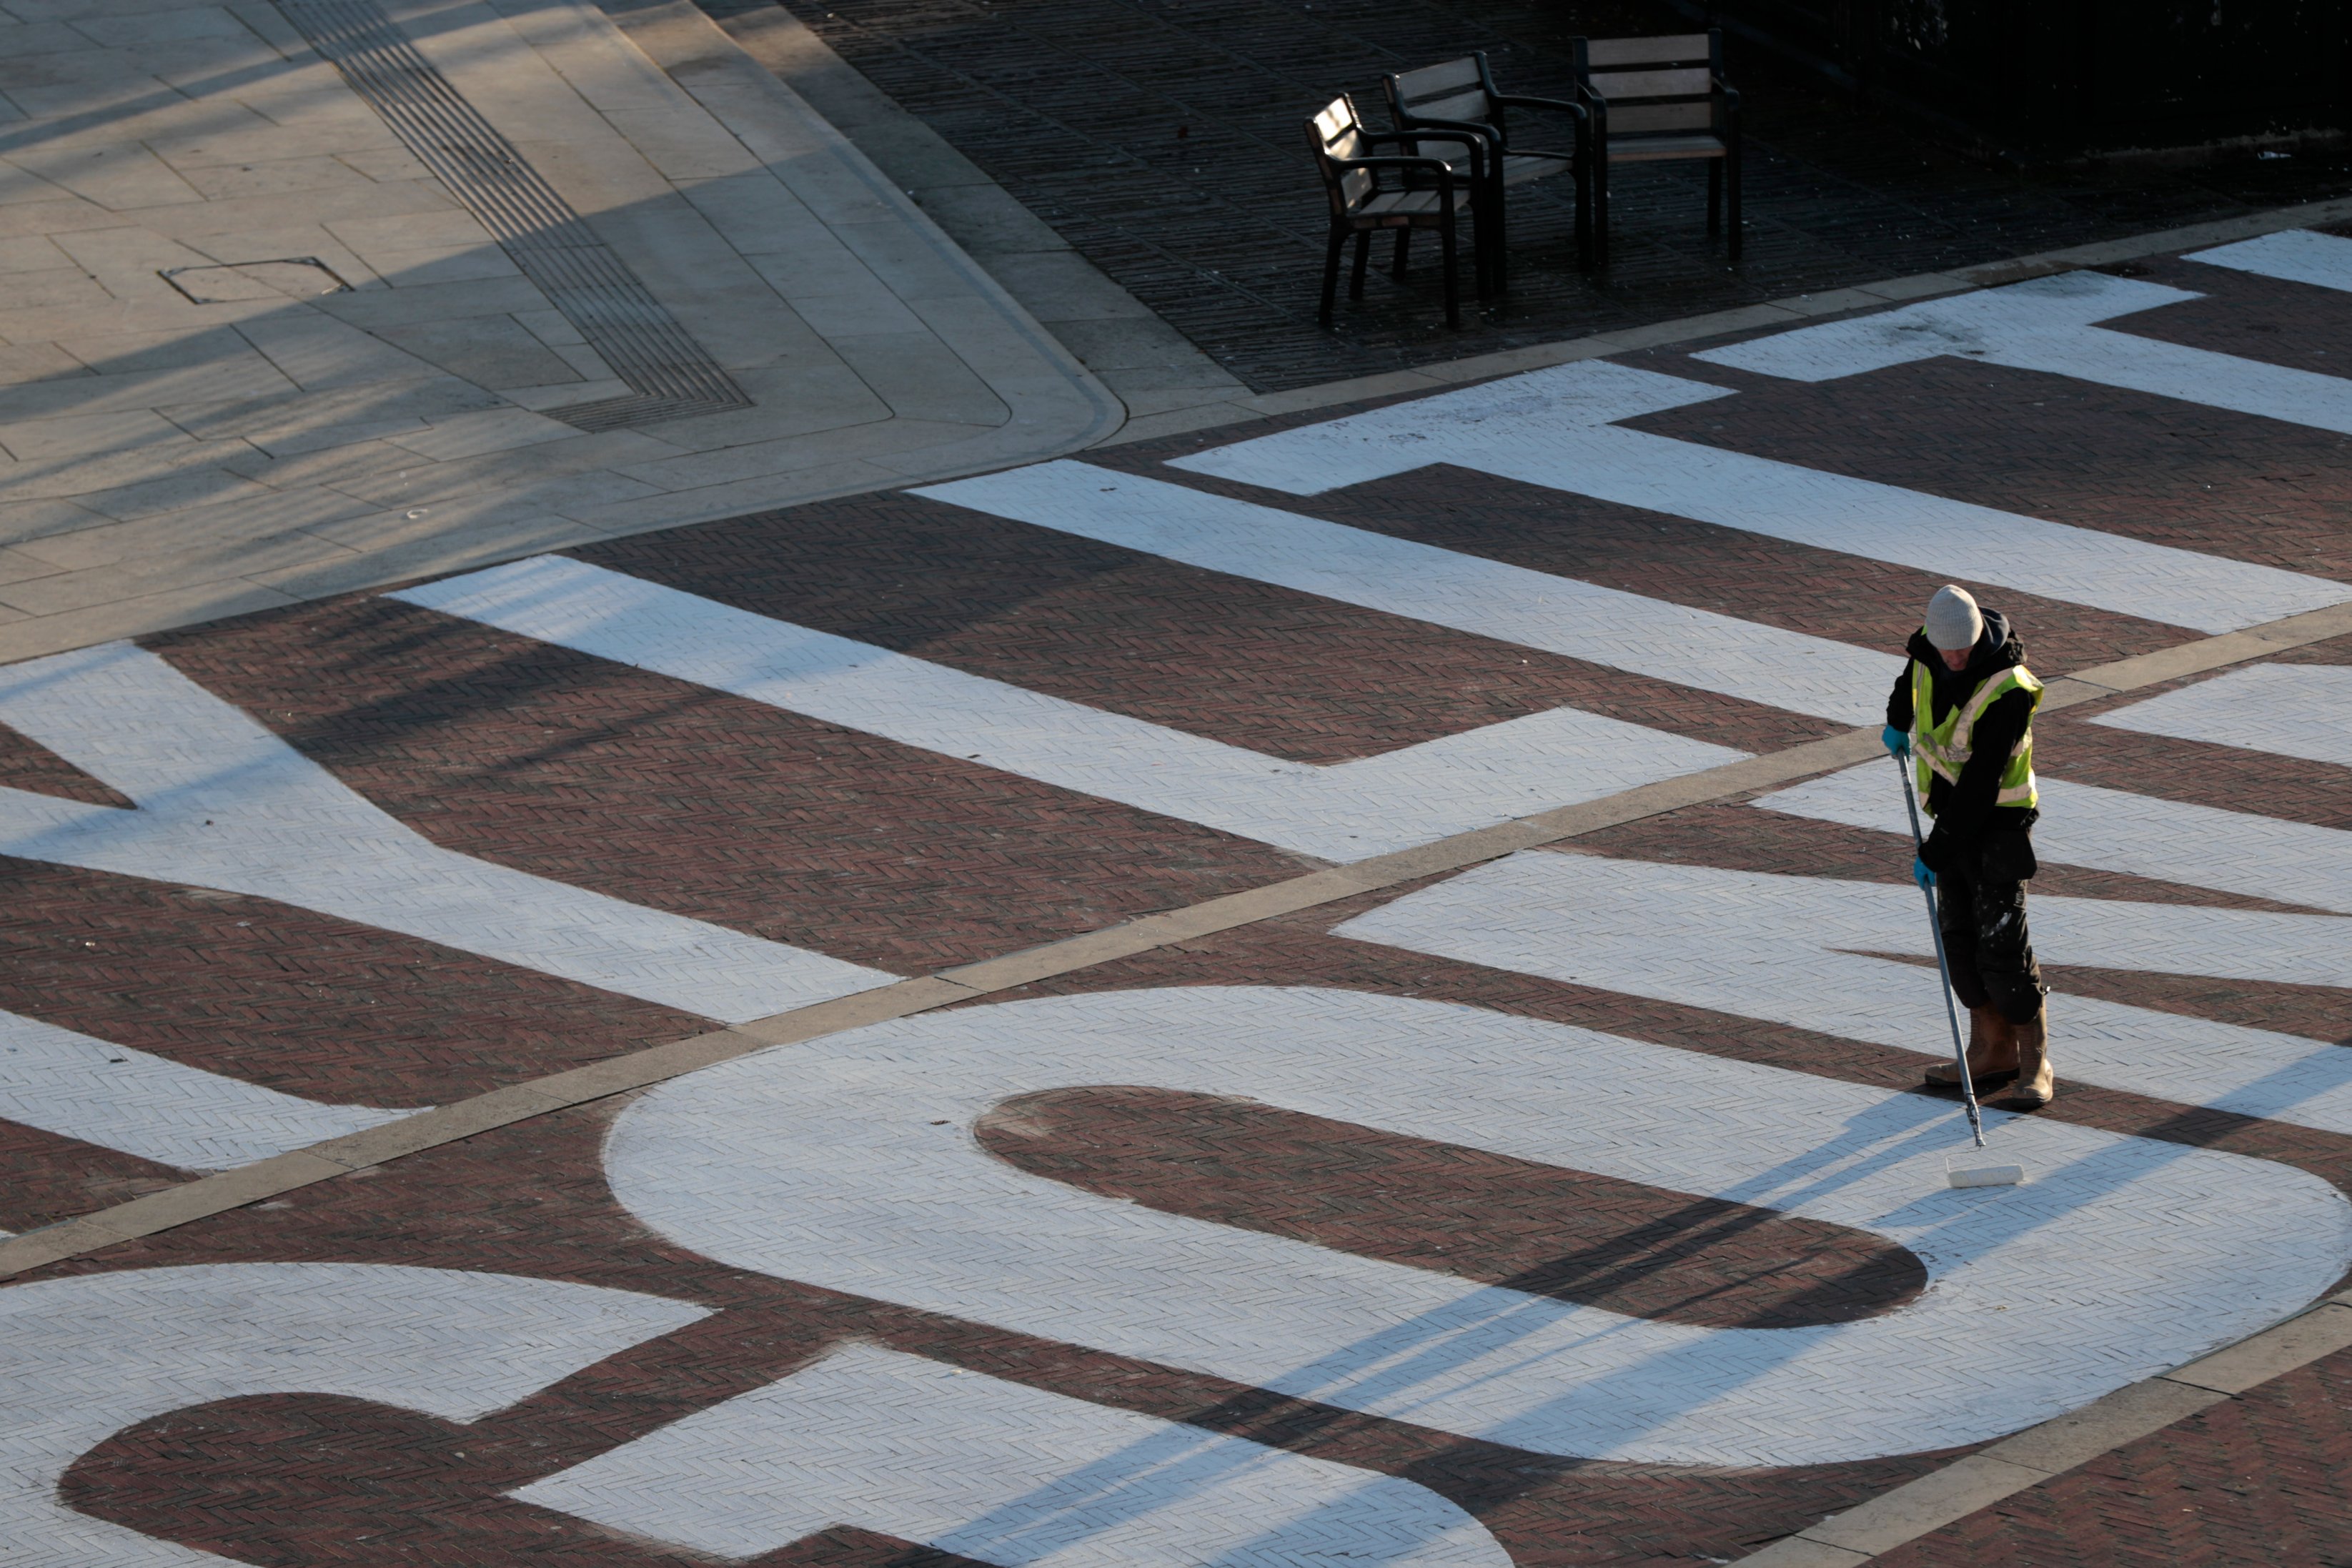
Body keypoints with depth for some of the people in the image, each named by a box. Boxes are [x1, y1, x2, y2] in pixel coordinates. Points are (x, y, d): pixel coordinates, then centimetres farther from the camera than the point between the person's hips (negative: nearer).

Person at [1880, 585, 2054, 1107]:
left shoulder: (2008, 691, -28)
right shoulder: (1930, 644, -7)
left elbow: (1980, 785, -27)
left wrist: (1935, 853, -24)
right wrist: (1898, 720, 36)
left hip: (1999, 823, -7)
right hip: (1952, 811, 7)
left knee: (2003, 947, -9)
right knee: (1959, 940, 8)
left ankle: (2035, 1067, 0)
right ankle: (1993, 1052, 18)